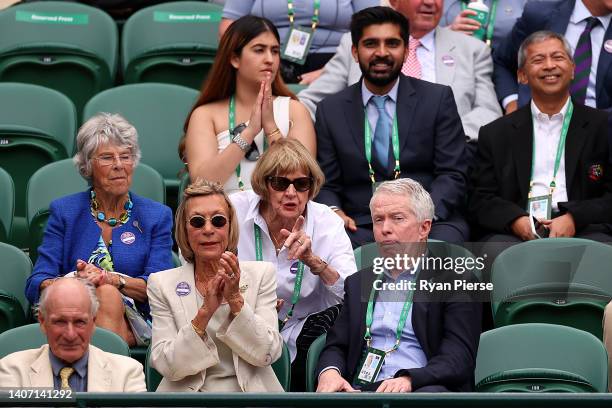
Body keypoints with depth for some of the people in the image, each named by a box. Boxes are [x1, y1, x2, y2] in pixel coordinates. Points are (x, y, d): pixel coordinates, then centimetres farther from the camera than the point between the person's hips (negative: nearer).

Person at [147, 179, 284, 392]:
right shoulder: (162, 284, 5)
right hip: (189, 391, -1)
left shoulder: (261, 274, 7)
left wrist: (235, 300, -12)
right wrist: (205, 312, -14)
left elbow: (266, 354, -2)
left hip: (248, 390, 1)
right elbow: (166, 365, -4)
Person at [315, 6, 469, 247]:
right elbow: (326, 185, 13)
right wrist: (333, 211, -11)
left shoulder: (438, 99, 9)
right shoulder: (330, 110, 13)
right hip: (360, 227, 0)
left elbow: (452, 175, 3)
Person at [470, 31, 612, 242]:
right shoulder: (496, 134, 18)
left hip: (582, 228, 0)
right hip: (517, 231, 0)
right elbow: (481, 200, 11)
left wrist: (573, 219, -12)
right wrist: (516, 220, -10)